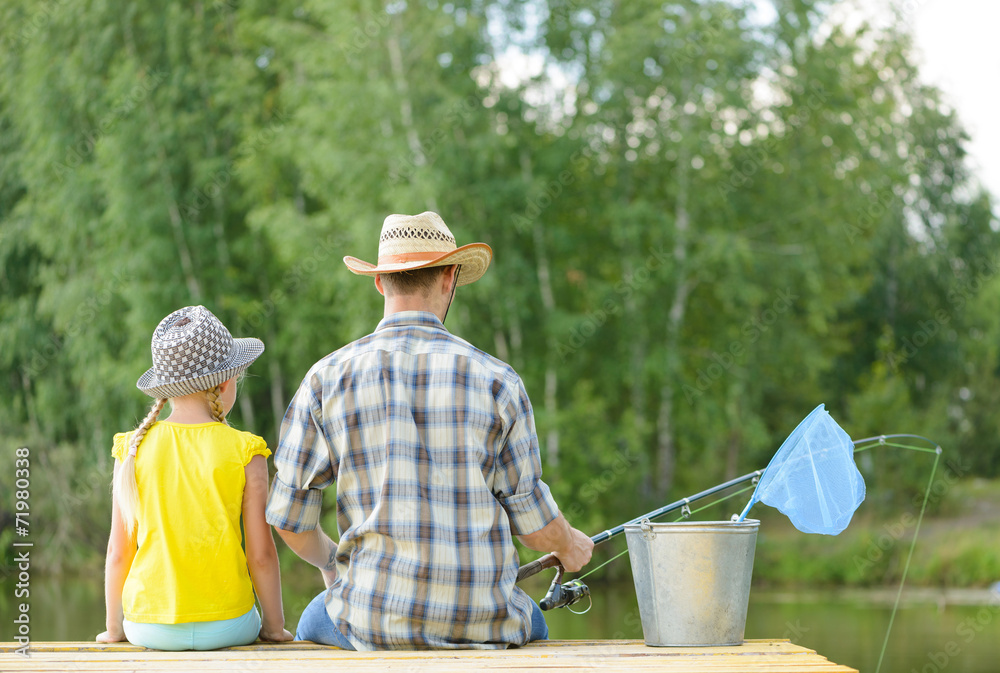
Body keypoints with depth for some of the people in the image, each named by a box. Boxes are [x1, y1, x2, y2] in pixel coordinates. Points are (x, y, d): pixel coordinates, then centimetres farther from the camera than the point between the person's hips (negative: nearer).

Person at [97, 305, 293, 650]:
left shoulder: (133, 449, -3)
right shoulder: (245, 453, -9)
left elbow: (119, 550, 0)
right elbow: (261, 554, -6)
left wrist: (114, 627, 13)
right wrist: (274, 625, 8)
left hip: (150, 629, 2)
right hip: (226, 627, -2)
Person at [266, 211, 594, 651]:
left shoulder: (328, 379, -3)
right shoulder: (496, 380, -4)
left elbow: (290, 518, 0)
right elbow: (533, 521, -1)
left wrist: (328, 562, 22)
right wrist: (570, 548, 23)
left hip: (374, 621, 0)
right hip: (483, 620, 1)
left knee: (315, 623, 35)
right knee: (528, 623, 37)